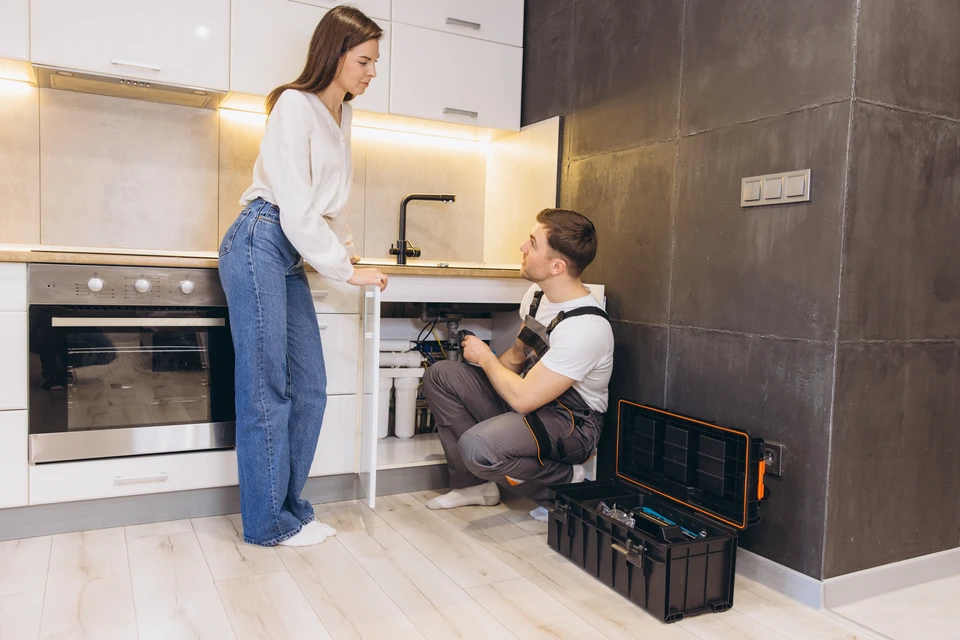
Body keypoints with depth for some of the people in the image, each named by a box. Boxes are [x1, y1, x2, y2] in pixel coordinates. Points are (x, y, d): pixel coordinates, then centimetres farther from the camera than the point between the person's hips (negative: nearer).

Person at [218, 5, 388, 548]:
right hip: (261, 243, -8)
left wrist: (348, 250, 10)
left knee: (309, 389, 6)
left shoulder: (341, 114, 19)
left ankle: (290, 507, 18)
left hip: (294, 257, 9)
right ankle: (268, 523, 7)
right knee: (267, 391, -5)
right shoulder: (295, 105, -8)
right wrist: (347, 270, -11)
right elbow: (295, 207, -15)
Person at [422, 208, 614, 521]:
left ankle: (569, 483, -5)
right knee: (439, 374, -1)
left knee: (477, 446, -33)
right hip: (533, 398, 9)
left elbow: (523, 398, -27)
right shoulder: (538, 293, 0)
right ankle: (475, 483, 6)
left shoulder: (585, 327, -29)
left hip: (571, 422, -9)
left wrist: (485, 358, -11)